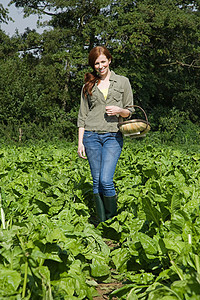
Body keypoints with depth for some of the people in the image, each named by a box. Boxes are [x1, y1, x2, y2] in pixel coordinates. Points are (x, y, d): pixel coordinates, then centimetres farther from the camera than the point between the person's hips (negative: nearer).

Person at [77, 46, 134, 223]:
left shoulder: (123, 82, 9)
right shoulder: (88, 86, 12)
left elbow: (129, 112, 11)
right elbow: (83, 116, 11)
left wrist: (119, 110, -12)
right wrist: (80, 142, 4)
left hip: (113, 136, -2)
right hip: (92, 135, 2)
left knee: (106, 180, -14)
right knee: (97, 181, 2)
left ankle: (113, 219, 5)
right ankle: (102, 222, 12)